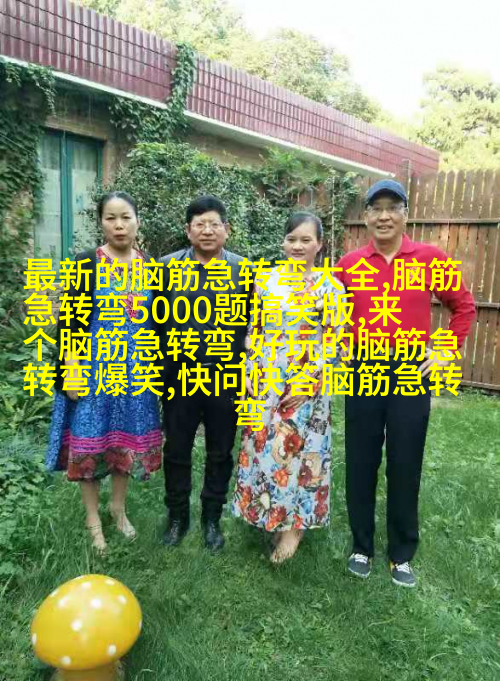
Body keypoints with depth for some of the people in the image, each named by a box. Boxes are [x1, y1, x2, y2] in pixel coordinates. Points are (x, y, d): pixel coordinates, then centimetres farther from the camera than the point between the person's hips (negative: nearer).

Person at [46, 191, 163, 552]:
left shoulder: (151, 267, 3)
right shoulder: (86, 263, -6)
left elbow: (157, 321, 9)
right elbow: (70, 320, -8)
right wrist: (71, 371, -13)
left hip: (136, 369, 3)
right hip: (94, 368, -3)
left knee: (128, 439, 14)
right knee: (89, 440, 7)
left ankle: (119, 508, 35)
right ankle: (93, 517, 27)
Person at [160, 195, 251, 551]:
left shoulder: (244, 270, 0)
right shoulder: (169, 266, 0)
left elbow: (254, 323, 2)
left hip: (226, 376, 0)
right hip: (179, 374, 0)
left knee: (220, 452, 13)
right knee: (177, 450, 12)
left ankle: (212, 518, 32)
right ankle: (177, 516, 32)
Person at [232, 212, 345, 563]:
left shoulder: (330, 286, -7)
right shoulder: (266, 279, 4)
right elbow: (254, 329, 9)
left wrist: (307, 378, -15)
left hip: (306, 384, -4)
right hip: (265, 380, 4)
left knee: (298, 450, 3)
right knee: (264, 449, 11)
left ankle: (294, 524, 22)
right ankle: (273, 516, 31)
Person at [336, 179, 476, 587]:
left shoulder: (431, 259, -1)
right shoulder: (350, 264, 2)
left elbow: (464, 306, 8)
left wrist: (447, 352, 2)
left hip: (412, 372, -1)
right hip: (363, 370, 1)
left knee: (405, 466, 8)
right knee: (361, 464, 9)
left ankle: (402, 554, 27)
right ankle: (362, 546, 28)